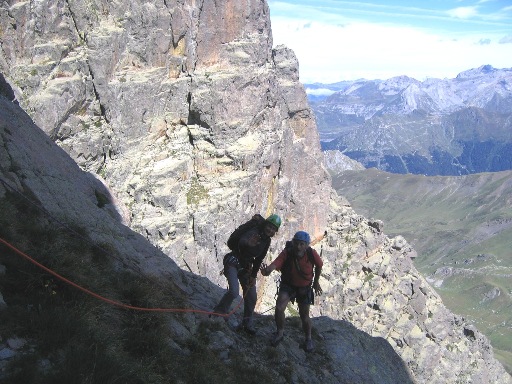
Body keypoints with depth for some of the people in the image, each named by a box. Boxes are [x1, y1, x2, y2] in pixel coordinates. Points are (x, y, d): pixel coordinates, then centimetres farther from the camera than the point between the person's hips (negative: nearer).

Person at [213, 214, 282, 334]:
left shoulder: (266, 241, 2)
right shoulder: (253, 232, -21)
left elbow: (258, 260, 8)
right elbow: (241, 241, -41)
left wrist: (253, 276, 2)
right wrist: (247, 243, -63)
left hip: (245, 267, 7)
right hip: (233, 262, -7)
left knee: (252, 297, 5)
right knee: (234, 292, -24)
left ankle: (247, 324, 22)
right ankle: (219, 313, 0)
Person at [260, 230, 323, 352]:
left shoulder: (312, 254, -25)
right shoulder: (287, 253, -31)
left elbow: (319, 265, -2)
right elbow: (275, 264, -49)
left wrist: (316, 282, 9)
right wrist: (267, 270, -71)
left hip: (305, 287, 1)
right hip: (288, 285, -1)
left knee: (304, 316, 9)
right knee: (279, 308, -21)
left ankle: (308, 339, 38)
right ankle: (280, 332, 8)